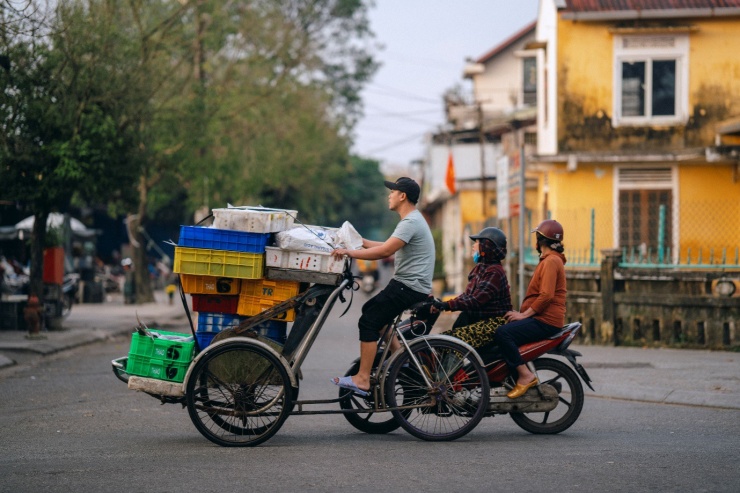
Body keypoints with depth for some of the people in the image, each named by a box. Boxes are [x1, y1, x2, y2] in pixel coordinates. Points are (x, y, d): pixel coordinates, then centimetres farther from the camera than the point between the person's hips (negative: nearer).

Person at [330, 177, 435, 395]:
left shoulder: (411, 222, -18)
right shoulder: (412, 220, 17)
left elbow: (385, 251, -26)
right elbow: (389, 247, 24)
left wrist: (349, 252, -23)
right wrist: (361, 242, 21)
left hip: (410, 287, -11)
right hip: (407, 283, 11)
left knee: (369, 321, -13)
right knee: (371, 310, 23)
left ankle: (362, 379, -14)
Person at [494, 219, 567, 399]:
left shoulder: (551, 261, -11)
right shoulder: (548, 259, 23)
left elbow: (546, 296, -22)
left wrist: (523, 315, -18)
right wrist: (521, 313, 14)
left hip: (545, 321, -11)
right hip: (541, 318, 11)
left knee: (502, 333, -26)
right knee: (503, 331, 15)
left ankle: (525, 375, -26)